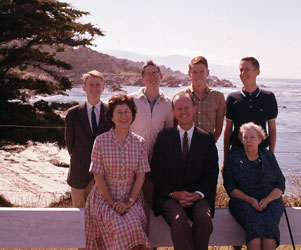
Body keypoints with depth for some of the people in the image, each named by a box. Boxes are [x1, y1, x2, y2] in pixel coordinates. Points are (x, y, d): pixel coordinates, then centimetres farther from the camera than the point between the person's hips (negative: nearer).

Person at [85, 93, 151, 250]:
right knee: (120, 229, -27)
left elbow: (141, 175, 1)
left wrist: (130, 201, -10)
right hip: (105, 197, -1)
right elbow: (98, 175, -4)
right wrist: (112, 203, -11)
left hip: (131, 196, 2)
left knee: (134, 225, -27)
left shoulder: (139, 143, 4)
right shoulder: (101, 141, -3)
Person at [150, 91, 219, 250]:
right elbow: (156, 171, 4)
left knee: (204, 218, -31)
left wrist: (197, 194, -11)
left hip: (197, 196, 1)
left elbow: (212, 173, 6)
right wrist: (174, 193, -10)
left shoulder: (207, 139, 10)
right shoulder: (164, 137, 9)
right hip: (169, 196, 0)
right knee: (179, 219, -32)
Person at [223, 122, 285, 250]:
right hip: (243, 200, -1)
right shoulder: (233, 158, 8)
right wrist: (249, 199, -13)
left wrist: (267, 200, -10)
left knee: (269, 223, -31)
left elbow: (280, 184, 9)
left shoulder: (268, 156, 13)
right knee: (253, 223, -32)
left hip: (270, 200, 1)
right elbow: (229, 187, 3)